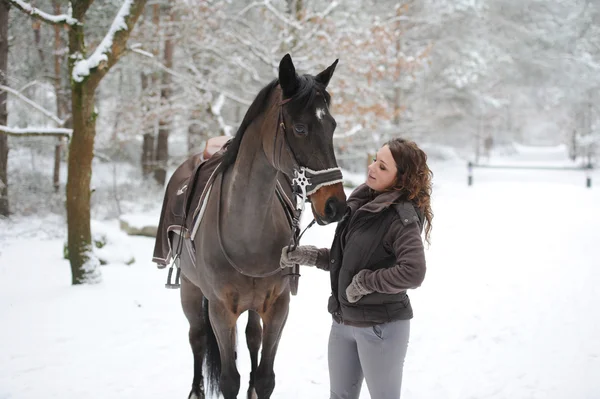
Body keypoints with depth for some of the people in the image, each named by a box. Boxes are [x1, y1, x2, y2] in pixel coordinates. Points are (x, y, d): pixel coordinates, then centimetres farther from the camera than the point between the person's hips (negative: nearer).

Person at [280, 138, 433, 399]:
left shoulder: (402, 218, -20)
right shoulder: (360, 203, 3)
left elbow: (413, 273, -34)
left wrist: (365, 282, -24)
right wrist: (306, 255, 0)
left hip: (381, 326, -8)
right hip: (343, 321, 8)